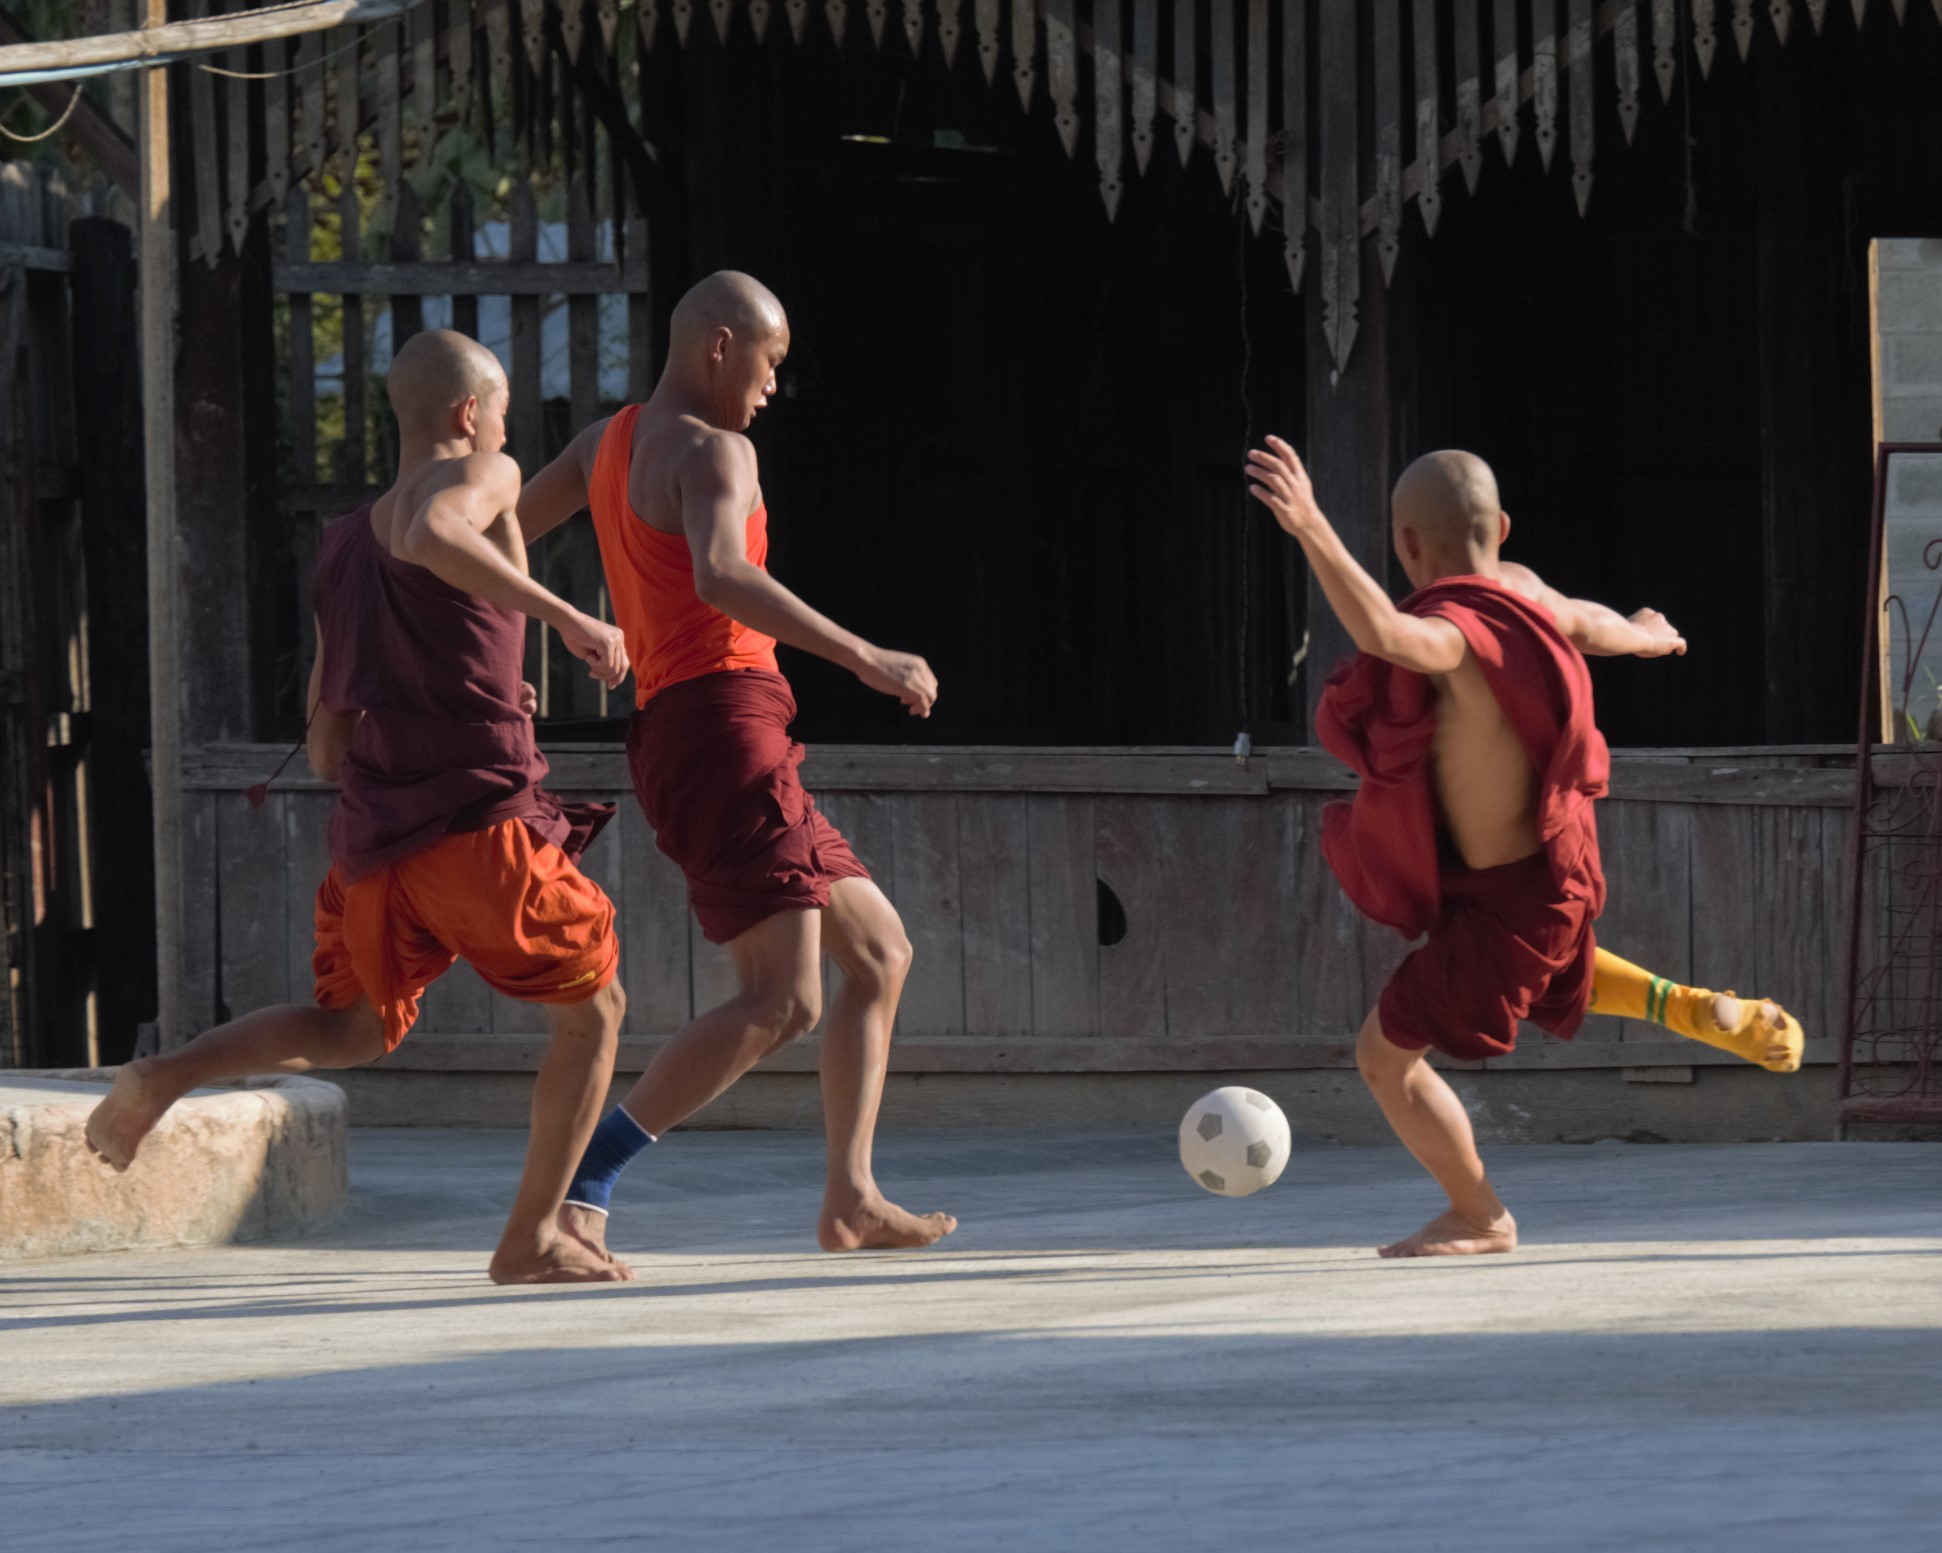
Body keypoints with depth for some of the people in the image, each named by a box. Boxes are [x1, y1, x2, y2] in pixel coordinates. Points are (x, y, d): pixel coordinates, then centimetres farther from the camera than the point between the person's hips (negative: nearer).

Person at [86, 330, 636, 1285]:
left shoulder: (341, 553, 18)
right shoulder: (480, 476, -2)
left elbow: (325, 748, 20)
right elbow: (428, 536, -29)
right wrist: (568, 620, -29)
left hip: (372, 832, 6)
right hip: (479, 818, -6)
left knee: (353, 1032, 24)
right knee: (592, 1009, 12)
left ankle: (165, 1078, 1)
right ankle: (533, 1239, 6)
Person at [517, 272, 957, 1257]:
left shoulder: (610, 441, 19)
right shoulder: (714, 452, -9)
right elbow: (720, 574, -28)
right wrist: (863, 659, -28)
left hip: (670, 735, 11)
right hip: (724, 723, -11)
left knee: (880, 952, 18)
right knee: (781, 1002, -18)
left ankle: (850, 1201, 13)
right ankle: (580, 1185, -20)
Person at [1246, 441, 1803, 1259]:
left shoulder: (1462, 633, -34)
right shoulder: (1518, 589, -7)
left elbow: (1385, 633, -57)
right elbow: (1584, 623, 16)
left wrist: (1310, 529, -66)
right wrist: (1642, 637, 40)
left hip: (1507, 900, -9)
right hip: (1553, 855, 9)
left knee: (1386, 1054, 6)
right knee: (1557, 976, 41)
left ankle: (1479, 1217, 26)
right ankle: (1720, 1017, 34)